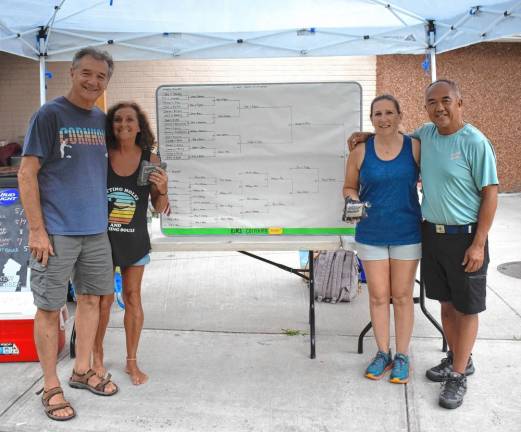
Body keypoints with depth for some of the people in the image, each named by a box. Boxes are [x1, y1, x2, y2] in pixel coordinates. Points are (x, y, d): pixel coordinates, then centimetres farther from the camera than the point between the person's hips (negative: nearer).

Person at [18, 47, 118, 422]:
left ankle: (82, 371, 30)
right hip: (57, 232, -6)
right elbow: (27, 174, -10)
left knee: (91, 299, 14)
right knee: (50, 308, 1)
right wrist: (37, 230, -15)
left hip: (96, 229, 6)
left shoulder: (102, 120, 10)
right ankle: (51, 387, 15)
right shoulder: (49, 115, -7)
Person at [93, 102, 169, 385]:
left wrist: (162, 189, -20)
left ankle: (132, 361, 22)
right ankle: (97, 356, 27)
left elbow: (160, 208, -1)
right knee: (103, 299, 4)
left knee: (132, 298, 8)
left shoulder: (150, 160, -7)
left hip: (134, 239, 1)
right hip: (102, 236, -1)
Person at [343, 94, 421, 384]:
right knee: (378, 296, 9)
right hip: (371, 234, 1)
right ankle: (383, 354, 27)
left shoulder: (415, 147, -3)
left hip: (407, 233, -1)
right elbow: (350, 186, 7)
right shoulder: (361, 151, -3)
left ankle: (402, 356, 24)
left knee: (402, 296, 8)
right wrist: (353, 202, -14)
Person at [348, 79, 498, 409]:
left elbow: (490, 194, -13)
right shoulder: (426, 134, 5)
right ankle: (458, 359, 35)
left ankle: (458, 376, 16)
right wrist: (365, 136, 13)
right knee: (446, 302, 17)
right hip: (432, 232, 6)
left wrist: (478, 244, -17)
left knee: (467, 307, 5)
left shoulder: (475, 142, -14)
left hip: (465, 236, -6)